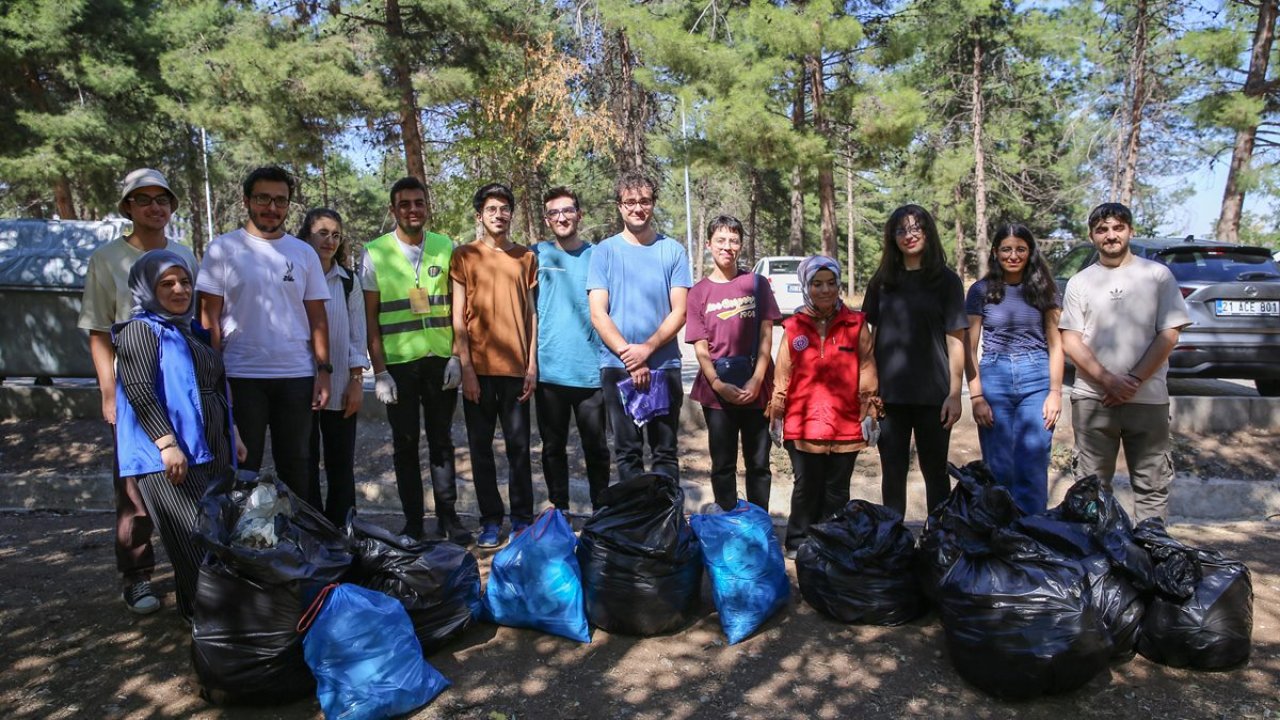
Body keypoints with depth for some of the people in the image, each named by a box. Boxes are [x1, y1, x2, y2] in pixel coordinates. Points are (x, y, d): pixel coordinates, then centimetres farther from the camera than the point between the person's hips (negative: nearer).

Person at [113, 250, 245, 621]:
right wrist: (167, 443, -21)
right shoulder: (141, 330, -3)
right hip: (169, 456, -8)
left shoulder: (192, 332, 20)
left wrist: (231, 435, 26)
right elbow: (140, 392, -14)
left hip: (210, 451, 8)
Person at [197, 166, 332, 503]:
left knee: (296, 467, 11)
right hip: (241, 376, -2)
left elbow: (317, 317, 8)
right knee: (242, 468, 8)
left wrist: (324, 370, 0)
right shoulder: (223, 249, 1)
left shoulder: (304, 253, 8)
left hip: (297, 376, 2)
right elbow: (209, 317, -1)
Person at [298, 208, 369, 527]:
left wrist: (357, 381, 1)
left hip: (341, 387, 3)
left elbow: (357, 334, 8)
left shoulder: (348, 282, 9)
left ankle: (341, 530, 16)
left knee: (341, 464, 6)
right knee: (305, 464, 3)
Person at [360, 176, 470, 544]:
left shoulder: (446, 248, 5)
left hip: (441, 360, 1)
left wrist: (457, 356, -1)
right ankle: (413, 522, 17)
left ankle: (448, 516, 18)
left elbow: (457, 307, 7)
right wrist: (379, 371, -5)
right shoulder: (375, 253, 1)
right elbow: (370, 317, 0)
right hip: (398, 362, -1)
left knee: (441, 440, 8)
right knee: (405, 444, 7)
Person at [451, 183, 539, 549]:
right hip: (479, 368, -1)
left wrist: (532, 364, 2)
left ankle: (522, 518, 16)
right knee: (481, 448, 5)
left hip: (517, 367, 1)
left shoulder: (526, 257, 10)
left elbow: (532, 313, 10)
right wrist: (466, 368, -6)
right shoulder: (464, 256, 4)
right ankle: (491, 521, 15)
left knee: (519, 446, 5)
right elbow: (458, 317, 1)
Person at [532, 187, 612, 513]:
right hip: (549, 370, 0)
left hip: (591, 370, 0)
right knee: (553, 446, 10)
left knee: (596, 446, 7)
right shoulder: (537, 254, 5)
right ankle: (559, 510, 24)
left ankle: (601, 510, 21)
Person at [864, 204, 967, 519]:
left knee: (935, 471, 9)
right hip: (889, 394, 2)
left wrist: (955, 393, -8)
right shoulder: (882, 281, 8)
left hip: (932, 394, -2)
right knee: (892, 471, 9)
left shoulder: (945, 280, 1)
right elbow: (871, 336, 11)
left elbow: (955, 340, -2)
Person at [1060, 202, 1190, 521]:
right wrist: (1109, 380, -10)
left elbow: (1169, 335, 0)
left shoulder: (1157, 275, 5)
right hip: (1092, 398, 1)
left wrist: (1135, 381, -9)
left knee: (1152, 486, 4)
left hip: (1148, 399, 0)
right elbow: (1070, 342, 2)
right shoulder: (1079, 283, 7)